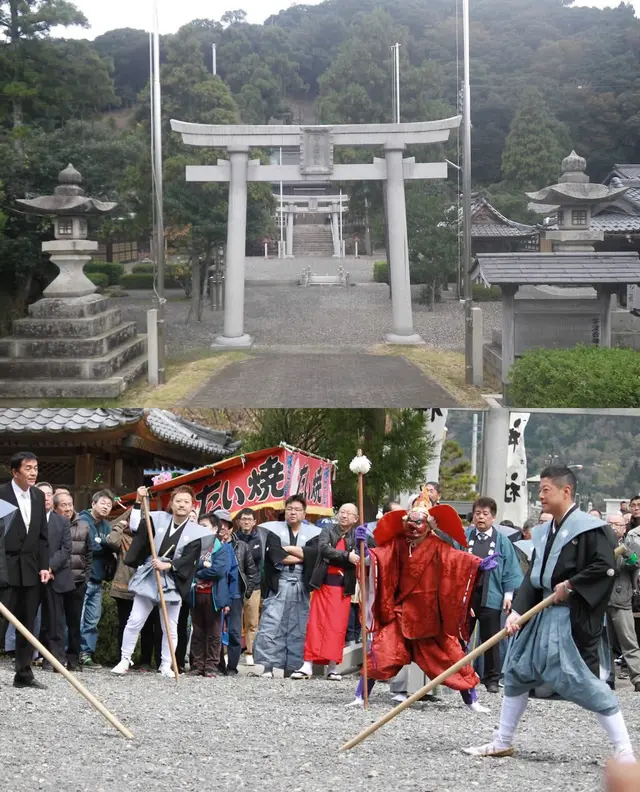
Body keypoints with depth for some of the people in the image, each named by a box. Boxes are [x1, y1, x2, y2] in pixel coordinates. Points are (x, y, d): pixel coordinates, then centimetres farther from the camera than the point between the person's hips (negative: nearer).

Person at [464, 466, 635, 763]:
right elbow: (533, 575, 10)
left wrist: (571, 586, -18)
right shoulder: (543, 532, 12)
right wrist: (517, 611, -1)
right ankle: (503, 742, 27)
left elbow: (605, 567, -21)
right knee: (518, 670, 14)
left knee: (585, 679, -12)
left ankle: (624, 750, -7)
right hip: (543, 613, 9)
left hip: (574, 617, -9)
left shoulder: (590, 528, -13)